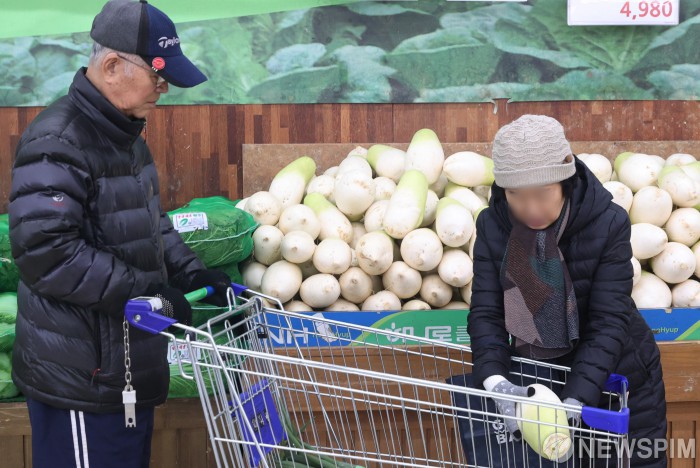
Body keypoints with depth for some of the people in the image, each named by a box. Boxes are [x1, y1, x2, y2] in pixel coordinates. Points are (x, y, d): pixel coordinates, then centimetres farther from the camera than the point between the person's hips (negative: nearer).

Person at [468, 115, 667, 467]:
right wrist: (496, 382, -36)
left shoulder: (608, 223, -22)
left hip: (617, 381, -2)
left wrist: (576, 400, -38)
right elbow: (486, 312, -18)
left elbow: (609, 320, -26)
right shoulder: (492, 226, -14)